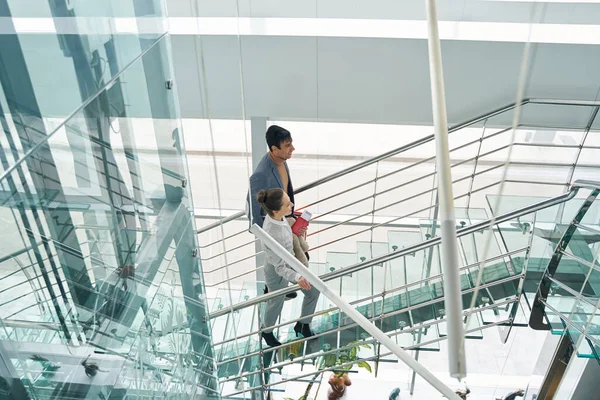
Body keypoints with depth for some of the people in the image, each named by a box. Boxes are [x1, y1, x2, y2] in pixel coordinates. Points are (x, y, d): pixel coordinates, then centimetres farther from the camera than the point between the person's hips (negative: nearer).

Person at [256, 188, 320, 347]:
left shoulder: (274, 216, -20)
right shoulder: (273, 236, -43)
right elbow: (280, 268, -33)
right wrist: (297, 278, -47)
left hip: (290, 263, 7)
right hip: (277, 273, -7)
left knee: (313, 291, 19)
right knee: (276, 305, 22)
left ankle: (302, 325, 45)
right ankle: (266, 332, 56)